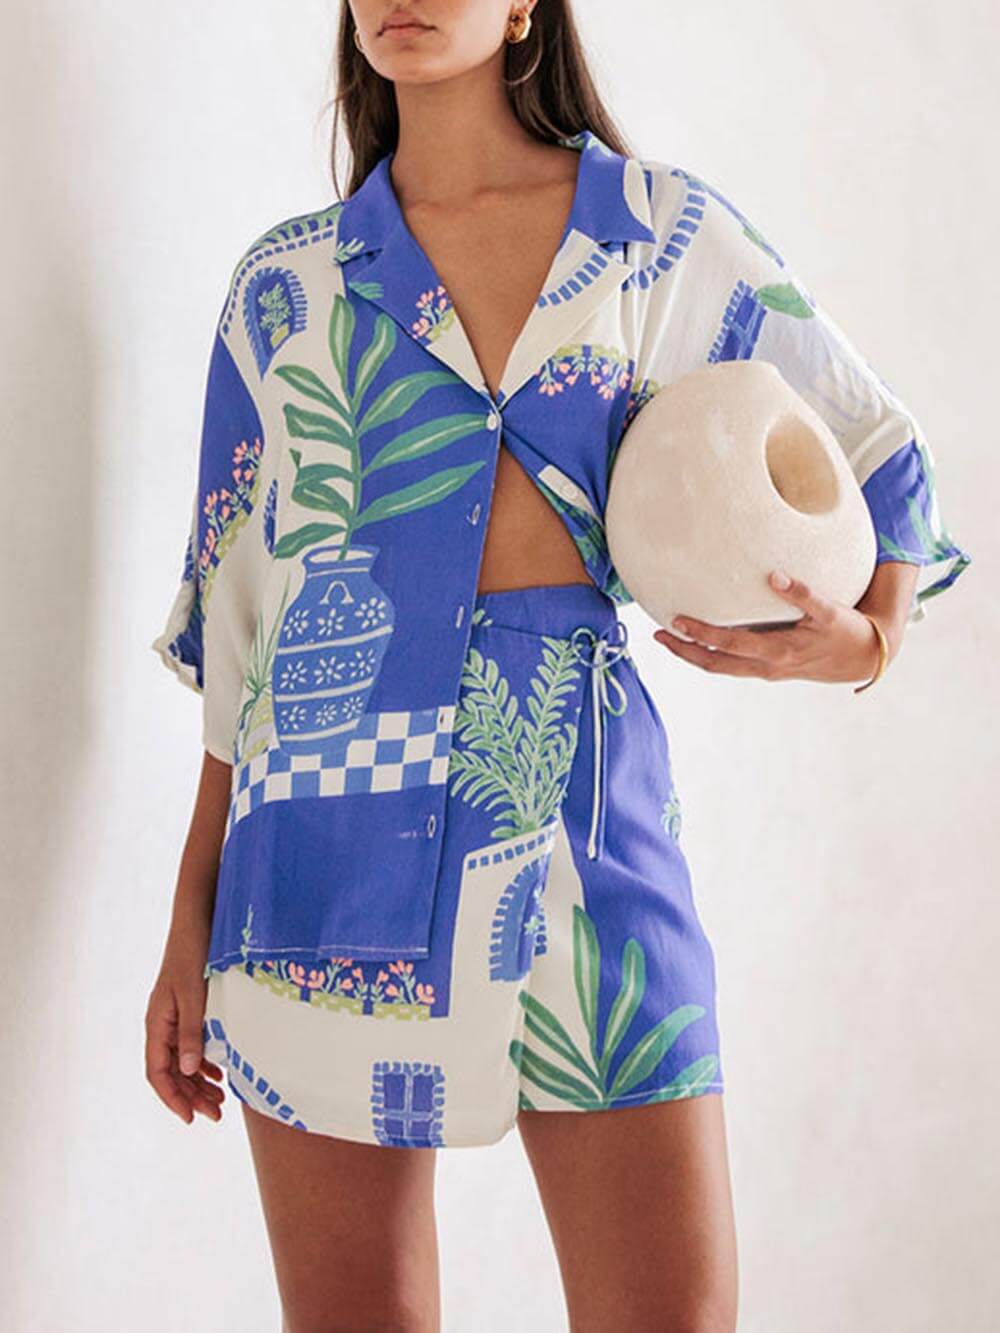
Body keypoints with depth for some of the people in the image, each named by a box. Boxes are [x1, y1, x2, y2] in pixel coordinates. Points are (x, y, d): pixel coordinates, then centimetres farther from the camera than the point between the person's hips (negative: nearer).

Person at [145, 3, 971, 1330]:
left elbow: (882, 457, 16)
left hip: (577, 796, 0)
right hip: (330, 808, 1)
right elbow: (240, 615, 11)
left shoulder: (670, 231, 8)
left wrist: (870, 634, -5)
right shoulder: (288, 277, 10)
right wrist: (194, 917, 9)